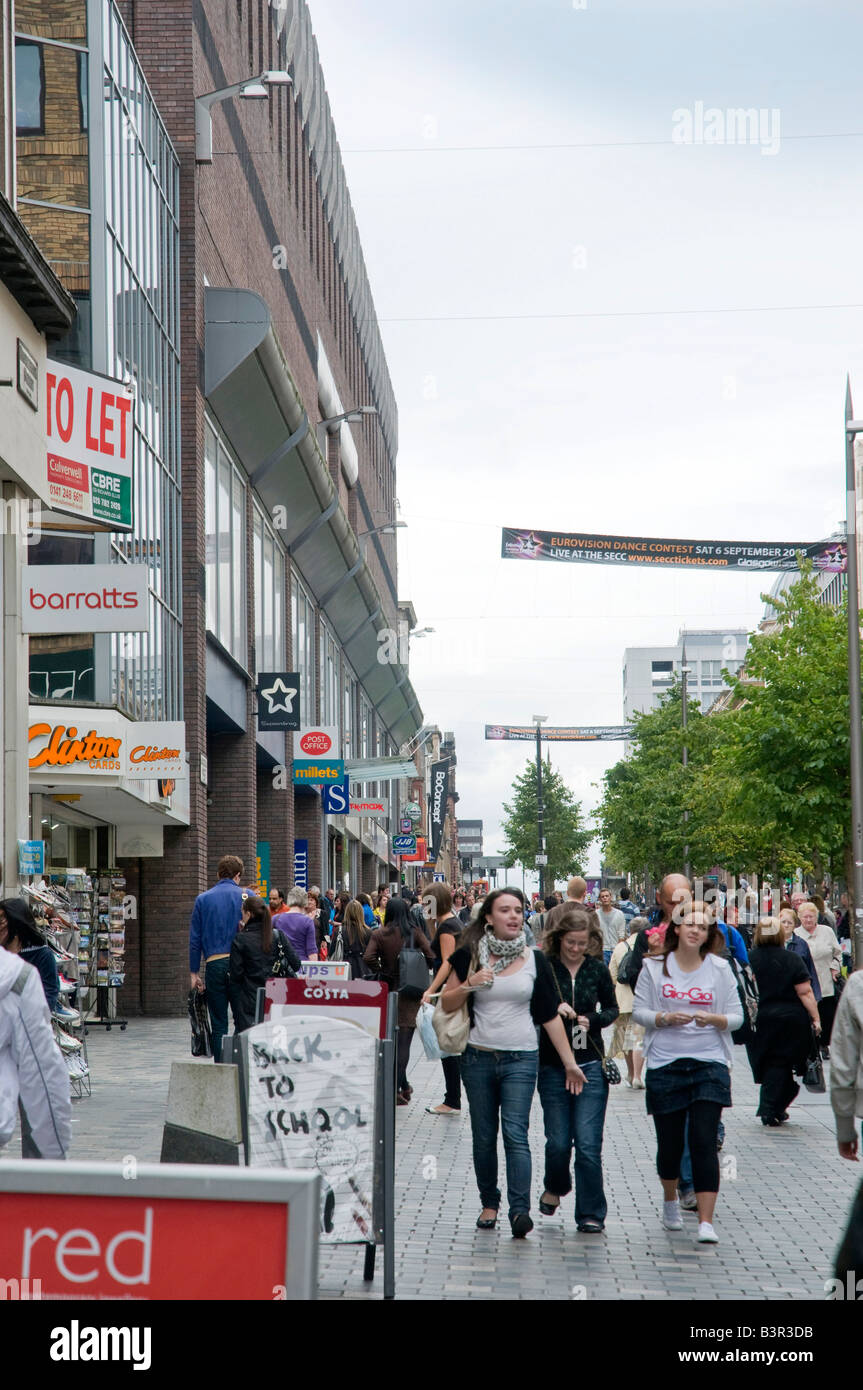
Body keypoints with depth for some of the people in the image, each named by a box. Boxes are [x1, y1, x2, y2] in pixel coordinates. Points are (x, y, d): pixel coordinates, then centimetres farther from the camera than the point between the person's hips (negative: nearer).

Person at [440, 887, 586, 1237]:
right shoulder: (471, 956, 3)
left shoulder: (534, 960, 4)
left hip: (520, 1059, -1)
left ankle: (520, 1210, -18)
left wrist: (569, 1061, 4)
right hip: (478, 1059, 1)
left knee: (515, 1133, -13)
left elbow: (550, 1015, 7)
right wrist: (469, 985, -12)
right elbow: (446, 1005, 7)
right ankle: (489, 1203, 21)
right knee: (484, 1137, 7)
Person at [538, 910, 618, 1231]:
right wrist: (553, 1009, -20)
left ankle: (591, 1213, 2)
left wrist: (593, 1020, -5)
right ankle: (555, 1187, 34)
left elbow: (612, 1009, 15)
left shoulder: (597, 970, 3)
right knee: (558, 1141, 2)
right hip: (553, 1065, 0)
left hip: (590, 1064, 0)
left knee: (588, 1143, -6)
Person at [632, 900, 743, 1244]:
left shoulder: (720, 969, 5)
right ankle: (670, 1202, 36)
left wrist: (714, 1019, -15)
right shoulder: (655, 967, 4)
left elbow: (736, 1016, 5)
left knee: (704, 1142, -11)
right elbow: (638, 1012, 4)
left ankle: (706, 1222, -12)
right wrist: (665, 1018, -14)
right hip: (664, 1064, 1)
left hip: (709, 1064, -1)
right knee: (669, 1142, 7)